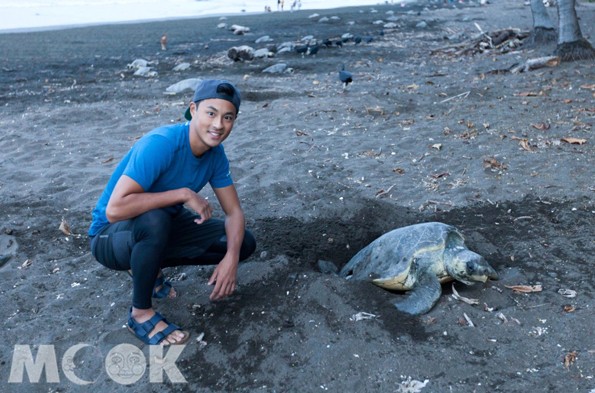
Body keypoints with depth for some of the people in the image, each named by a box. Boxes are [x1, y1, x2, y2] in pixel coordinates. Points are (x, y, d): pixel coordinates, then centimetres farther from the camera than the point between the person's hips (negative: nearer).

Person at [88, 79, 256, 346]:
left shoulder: (216, 153, -9)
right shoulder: (160, 144, -31)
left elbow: (234, 211, -6)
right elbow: (114, 210, -39)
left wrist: (230, 258, -23)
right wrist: (184, 194, -35)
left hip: (161, 228, 7)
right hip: (111, 235, -6)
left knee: (244, 243, -2)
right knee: (154, 220, -41)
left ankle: (149, 266, 10)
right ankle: (141, 313, -14)